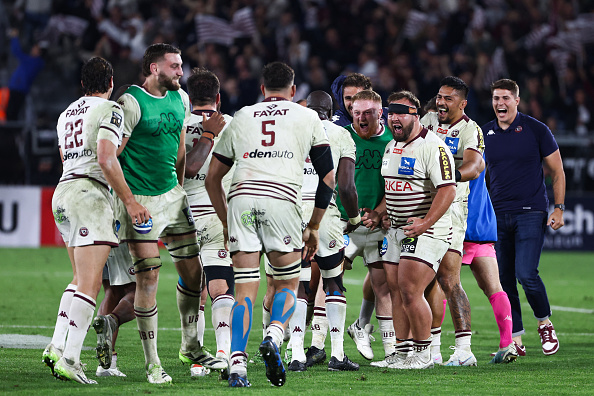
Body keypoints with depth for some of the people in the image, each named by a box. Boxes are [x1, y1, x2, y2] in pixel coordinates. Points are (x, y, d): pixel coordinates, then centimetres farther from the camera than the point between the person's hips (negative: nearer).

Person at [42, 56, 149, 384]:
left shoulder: (67, 114, 21)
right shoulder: (109, 110, -4)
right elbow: (106, 159, -16)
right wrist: (129, 200, -14)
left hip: (62, 192, 8)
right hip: (90, 194, -8)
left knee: (81, 278, 20)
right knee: (90, 284, -12)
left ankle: (57, 346, 10)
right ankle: (68, 360, -22)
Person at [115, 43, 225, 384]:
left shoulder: (180, 99, 9)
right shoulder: (131, 103, -14)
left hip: (172, 193, 7)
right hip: (140, 199, -7)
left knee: (193, 272, 7)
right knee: (148, 278, -8)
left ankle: (191, 347, 25)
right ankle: (152, 364, -2)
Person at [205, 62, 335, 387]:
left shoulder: (241, 118, 24)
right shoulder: (307, 118, 21)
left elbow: (212, 177, 25)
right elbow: (328, 178, 18)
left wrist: (226, 221, 35)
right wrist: (313, 227, 26)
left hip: (241, 198, 1)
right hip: (282, 199, -1)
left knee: (245, 289, 5)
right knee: (287, 284, 13)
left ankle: (237, 364, -9)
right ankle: (273, 338, -15)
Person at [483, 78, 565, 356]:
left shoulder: (536, 130, -2)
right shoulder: (485, 133, 7)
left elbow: (557, 171, 3)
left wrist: (559, 209, -4)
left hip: (530, 213, -4)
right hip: (497, 216, 4)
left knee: (526, 274, -16)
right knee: (503, 280, 2)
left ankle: (545, 323, 9)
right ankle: (515, 340, 10)